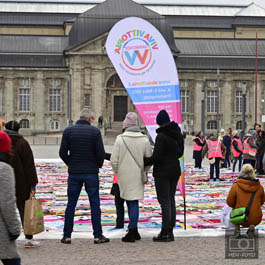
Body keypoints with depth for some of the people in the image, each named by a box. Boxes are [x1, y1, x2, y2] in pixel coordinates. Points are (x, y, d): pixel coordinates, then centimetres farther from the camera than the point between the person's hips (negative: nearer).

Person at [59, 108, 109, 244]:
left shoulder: (68, 131, 0)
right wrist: (99, 165, 10)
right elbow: (101, 153, -9)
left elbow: (62, 153, -3)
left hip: (74, 173, 2)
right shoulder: (95, 131, -6)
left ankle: (67, 235, 8)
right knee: (95, 204, 5)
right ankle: (98, 235, 6)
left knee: (71, 204, 8)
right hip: (91, 172, -2)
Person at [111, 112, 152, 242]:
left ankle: (132, 233, 6)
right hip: (138, 176, 2)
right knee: (133, 202, 13)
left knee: (131, 202, 5)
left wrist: (117, 172, 9)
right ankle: (133, 230, 16)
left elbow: (114, 160, -8)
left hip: (124, 176, -2)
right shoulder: (144, 139, -1)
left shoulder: (120, 139, -9)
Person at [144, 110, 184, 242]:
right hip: (175, 170, 8)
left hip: (163, 172, -8)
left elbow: (156, 157, -20)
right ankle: (170, 231, 16)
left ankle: (165, 233, -4)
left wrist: (142, 162, -9)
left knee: (164, 201, -5)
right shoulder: (178, 133, 7)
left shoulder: (161, 136, -18)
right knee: (171, 199, 13)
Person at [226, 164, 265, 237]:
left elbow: (229, 202, -4)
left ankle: (237, 228, 11)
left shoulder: (236, 186, -10)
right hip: (256, 220, 1)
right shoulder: (259, 186, -2)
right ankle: (252, 226, 8)